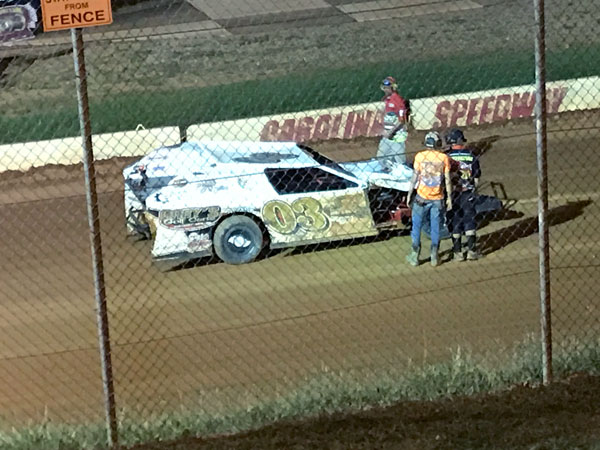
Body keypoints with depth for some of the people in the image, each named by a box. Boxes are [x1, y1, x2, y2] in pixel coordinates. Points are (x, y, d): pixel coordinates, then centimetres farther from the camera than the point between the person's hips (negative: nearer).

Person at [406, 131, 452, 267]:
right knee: (435, 228, 12)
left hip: (422, 197, -1)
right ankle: (434, 256, 15)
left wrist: (409, 194, 4)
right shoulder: (444, 158, -4)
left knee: (416, 227, 10)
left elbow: (414, 177, -5)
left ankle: (414, 257, 13)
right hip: (438, 198, 1)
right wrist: (449, 197, 7)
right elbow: (447, 179, -2)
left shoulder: (420, 156, -7)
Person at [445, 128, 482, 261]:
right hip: (468, 193, 2)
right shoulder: (471, 155, -2)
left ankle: (458, 252, 9)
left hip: (452, 194, -2)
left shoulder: (446, 156, -10)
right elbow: (476, 177, 3)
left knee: (455, 222, 7)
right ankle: (471, 250, 10)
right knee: (469, 220, 11)